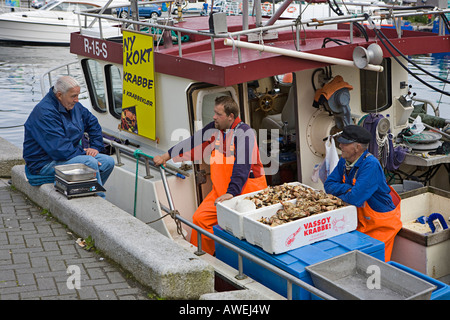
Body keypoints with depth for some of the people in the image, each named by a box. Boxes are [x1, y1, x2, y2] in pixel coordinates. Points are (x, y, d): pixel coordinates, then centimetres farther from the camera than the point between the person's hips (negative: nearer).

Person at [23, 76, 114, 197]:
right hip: (45, 163, -9)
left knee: (108, 162, -5)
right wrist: (83, 153, -21)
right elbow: (59, 148, -27)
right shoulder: (44, 113, -22)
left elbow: (93, 123, 21)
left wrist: (95, 147, 8)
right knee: (90, 162, -29)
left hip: (72, 154, 9)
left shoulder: (74, 106, 7)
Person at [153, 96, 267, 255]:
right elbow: (192, 143, 17)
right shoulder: (214, 129, 6)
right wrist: (166, 156, 17)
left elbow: (242, 165, -26)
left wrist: (231, 193, -34)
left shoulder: (244, 132, -17)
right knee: (200, 218, -1)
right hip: (221, 188, 7)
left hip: (247, 189, -7)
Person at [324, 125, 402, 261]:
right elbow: (328, 184, 2)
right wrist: (347, 188, -17)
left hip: (381, 224, -7)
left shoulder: (371, 165, -27)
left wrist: (339, 194, -13)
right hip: (360, 220, 7)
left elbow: (355, 198, -34)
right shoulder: (344, 161, 0)